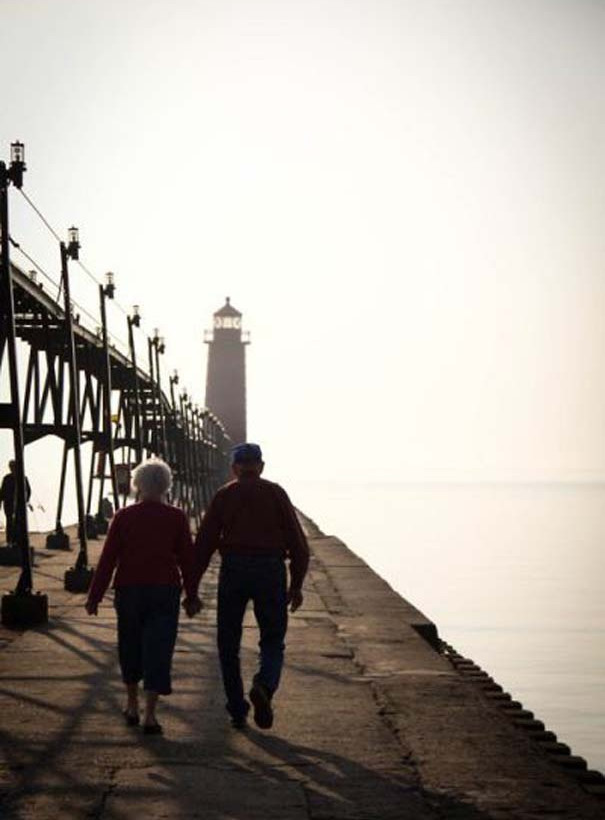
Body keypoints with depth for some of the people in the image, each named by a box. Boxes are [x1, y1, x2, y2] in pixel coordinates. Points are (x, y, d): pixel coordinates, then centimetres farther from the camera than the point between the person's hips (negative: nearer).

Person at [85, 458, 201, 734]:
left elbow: (108, 559, -3)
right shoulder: (176, 518, -3)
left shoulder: (123, 517, -2)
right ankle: (150, 714, -7)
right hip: (165, 592, -1)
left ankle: (132, 707, 28)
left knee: (130, 647, 17)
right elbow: (187, 559, -1)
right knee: (158, 650, 0)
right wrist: (191, 596, 8)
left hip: (129, 590, 1)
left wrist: (95, 595, 2)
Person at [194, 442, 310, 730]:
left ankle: (237, 711, 10)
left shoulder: (224, 496, 7)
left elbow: (204, 543, 2)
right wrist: (296, 585, 8)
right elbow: (297, 541, 2)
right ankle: (264, 686, -19)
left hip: (233, 570, 0)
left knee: (229, 645, 12)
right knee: (272, 642, 10)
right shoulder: (275, 493, 7)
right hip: (270, 570, 0)